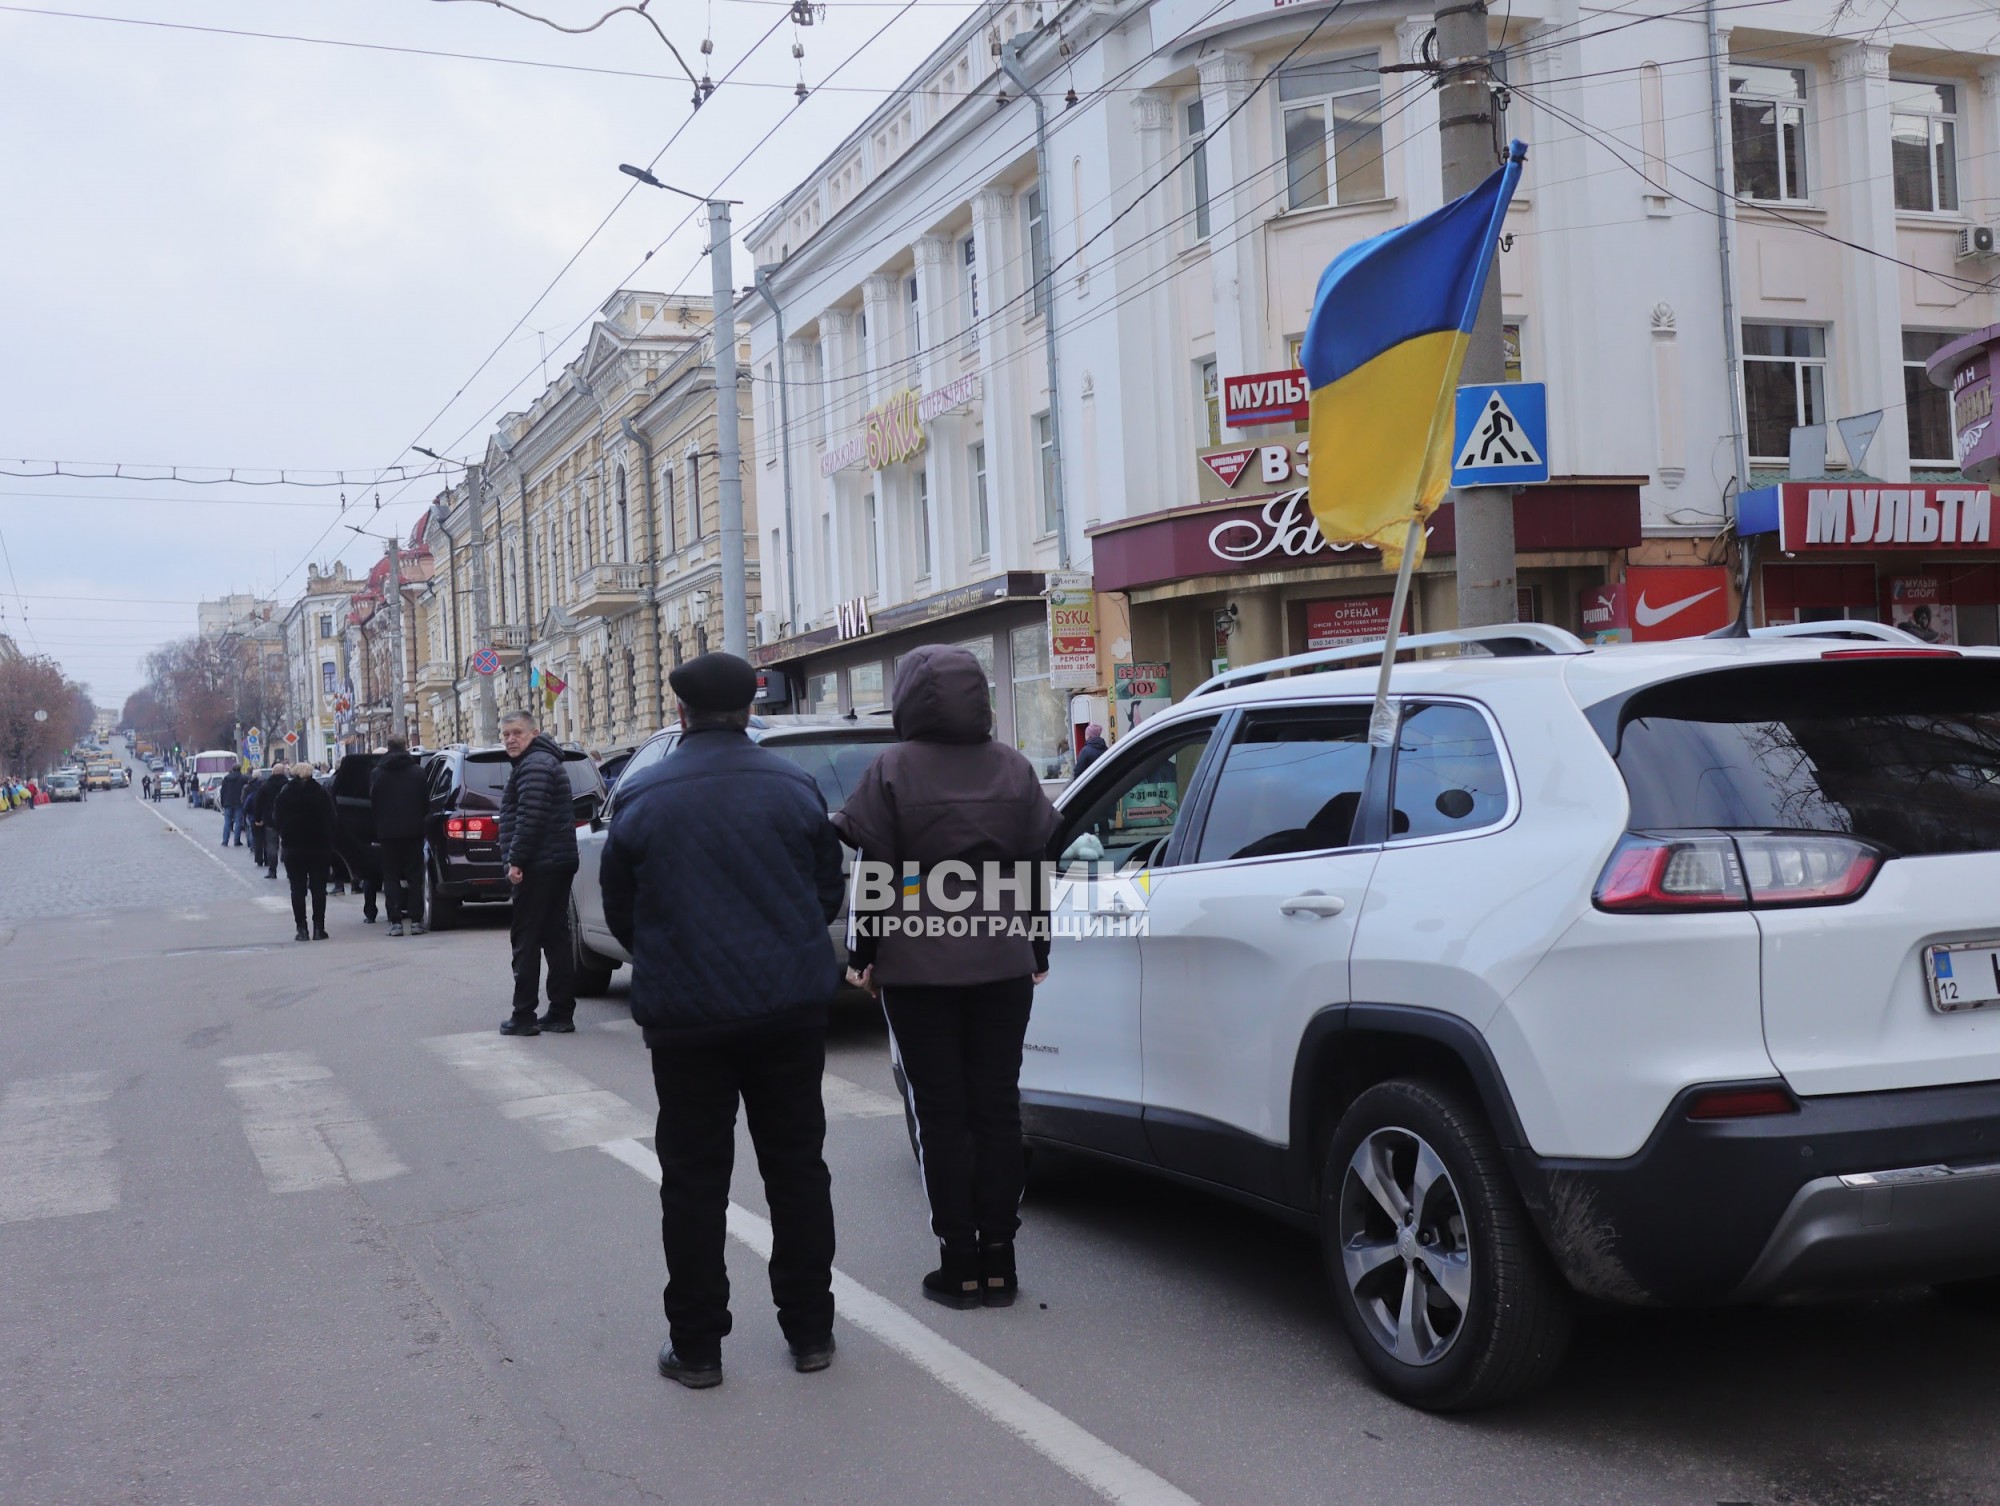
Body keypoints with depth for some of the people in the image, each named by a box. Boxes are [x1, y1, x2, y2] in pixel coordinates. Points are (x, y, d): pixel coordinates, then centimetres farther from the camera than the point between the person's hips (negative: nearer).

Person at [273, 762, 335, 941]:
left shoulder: (284, 796, -2)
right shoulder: (322, 794, -2)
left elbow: (278, 822, -1)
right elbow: (331, 821, -2)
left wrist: (285, 838, 10)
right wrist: (330, 845, 4)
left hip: (293, 848, 0)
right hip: (319, 846, 0)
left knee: (297, 889, 5)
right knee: (318, 888, 4)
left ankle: (302, 928, 0)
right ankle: (318, 928, 0)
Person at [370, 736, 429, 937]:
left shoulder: (377, 774, 0)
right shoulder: (418, 772, -1)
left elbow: (373, 803, 2)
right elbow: (426, 802, 0)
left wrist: (376, 835, 7)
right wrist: (421, 824, 9)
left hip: (388, 832, 0)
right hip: (413, 831, 0)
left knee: (391, 877, 6)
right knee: (414, 876, 5)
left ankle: (395, 921, 0)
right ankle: (416, 920, 1)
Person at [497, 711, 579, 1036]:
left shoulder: (534, 765, -13)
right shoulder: (546, 761, 22)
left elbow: (530, 817, -23)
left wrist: (516, 859, -21)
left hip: (538, 865, -11)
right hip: (559, 862, 11)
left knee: (526, 939, -6)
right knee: (555, 937, 11)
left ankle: (523, 1016, -5)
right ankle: (561, 1013, 13)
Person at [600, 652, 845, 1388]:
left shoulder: (643, 798, -5)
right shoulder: (795, 787, -2)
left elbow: (620, 913, 4)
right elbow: (828, 893, 7)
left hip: (685, 1016, -1)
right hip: (789, 1005, 2)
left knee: (694, 1181, 7)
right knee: (796, 1168, 12)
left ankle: (696, 1345, 12)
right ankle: (810, 1329, 19)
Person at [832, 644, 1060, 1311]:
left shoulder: (893, 770, -6)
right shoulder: (1014, 768, 6)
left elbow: (876, 875, -7)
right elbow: (1037, 869, 9)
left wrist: (863, 956, 1)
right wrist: (1037, 949, 16)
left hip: (919, 966, -3)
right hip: (1003, 964, 3)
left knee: (942, 1113, 4)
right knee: (997, 1107, 8)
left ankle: (960, 1264, 6)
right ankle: (998, 1260, 11)